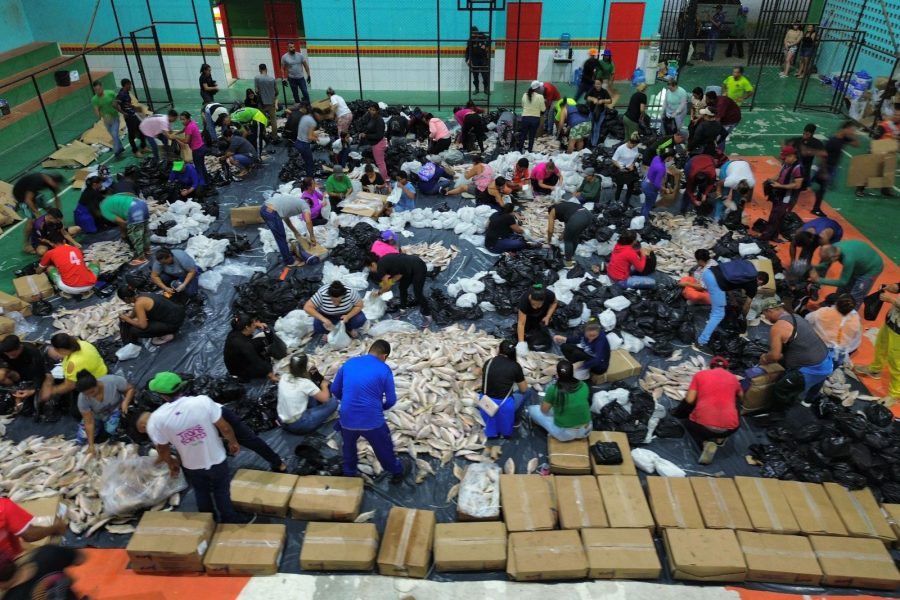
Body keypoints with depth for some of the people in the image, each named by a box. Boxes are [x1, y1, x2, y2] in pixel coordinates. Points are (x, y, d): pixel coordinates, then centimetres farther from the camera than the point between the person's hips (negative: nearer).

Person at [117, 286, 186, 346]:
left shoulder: (139, 303, -15)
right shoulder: (141, 296, 13)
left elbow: (143, 325, -17)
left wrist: (126, 319, -3)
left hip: (174, 322, -9)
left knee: (134, 330, -4)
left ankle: (166, 335, 5)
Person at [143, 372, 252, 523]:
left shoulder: (156, 419, -22)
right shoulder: (202, 401, -27)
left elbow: (162, 449, -7)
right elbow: (224, 428, -18)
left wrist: (171, 463, 13)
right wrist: (233, 442, 3)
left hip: (191, 467, 2)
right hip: (216, 460, -1)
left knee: (201, 495, 29)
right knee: (222, 492, 25)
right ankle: (229, 520, 44)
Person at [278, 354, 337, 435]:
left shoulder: (284, 377, -3)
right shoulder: (305, 383, -20)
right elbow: (325, 399, -9)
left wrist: (307, 375, 15)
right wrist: (324, 385, 9)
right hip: (297, 425, -7)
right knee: (333, 401, -5)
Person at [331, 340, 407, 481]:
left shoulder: (348, 363, 5)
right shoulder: (384, 370, -5)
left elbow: (335, 390, 12)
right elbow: (391, 400, -3)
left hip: (347, 419, 3)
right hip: (372, 420, -3)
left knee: (348, 446, 33)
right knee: (384, 447, 24)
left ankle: (349, 473, 51)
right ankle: (397, 471, 45)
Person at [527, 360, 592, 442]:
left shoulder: (553, 389, -16)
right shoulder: (584, 386, -5)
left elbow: (544, 410, -2)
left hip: (564, 434, -5)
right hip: (586, 431, 5)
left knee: (532, 409, 8)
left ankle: (556, 434, 15)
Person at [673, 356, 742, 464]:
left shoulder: (700, 374, 11)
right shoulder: (733, 378, 18)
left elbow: (689, 400, 5)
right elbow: (742, 399, 37)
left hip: (702, 425, -2)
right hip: (730, 428, 2)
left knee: (689, 421, 33)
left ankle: (706, 443, 5)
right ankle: (720, 438, 10)